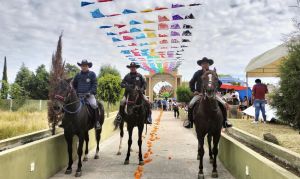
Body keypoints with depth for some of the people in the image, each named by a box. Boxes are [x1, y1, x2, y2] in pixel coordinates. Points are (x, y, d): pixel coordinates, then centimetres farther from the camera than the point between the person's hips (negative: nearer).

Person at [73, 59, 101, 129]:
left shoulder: (92, 74, 3)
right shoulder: (78, 75, 11)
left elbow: (94, 84, -2)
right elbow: (74, 85, 21)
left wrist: (90, 92, -15)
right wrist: (76, 92, 7)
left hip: (89, 95, -4)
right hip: (79, 95, 4)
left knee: (94, 105, -26)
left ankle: (97, 122, -18)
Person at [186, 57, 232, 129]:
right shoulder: (198, 73, 4)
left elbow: (219, 83, 11)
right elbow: (191, 83, 12)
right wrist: (194, 91, 0)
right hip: (199, 93, 0)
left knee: (224, 104, -15)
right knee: (191, 104, -22)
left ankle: (225, 121, 1)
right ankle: (190, 122, -6)